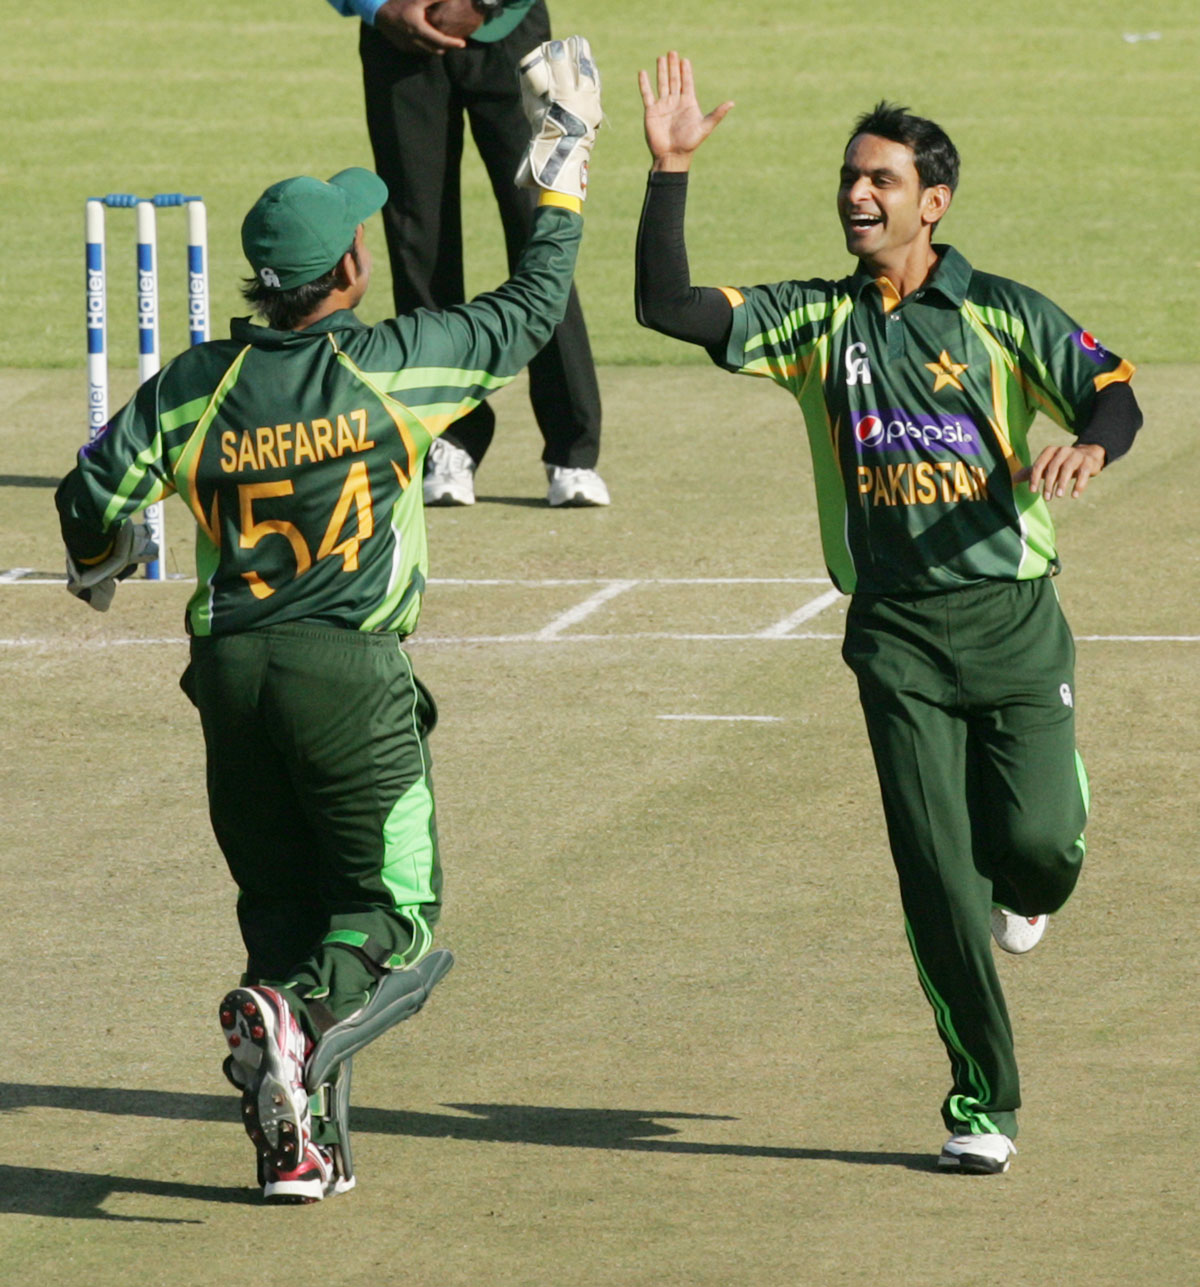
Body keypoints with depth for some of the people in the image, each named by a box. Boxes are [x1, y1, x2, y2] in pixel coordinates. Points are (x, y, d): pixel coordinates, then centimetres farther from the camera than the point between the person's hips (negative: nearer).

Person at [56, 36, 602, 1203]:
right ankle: (300, 1012, -29)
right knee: (395, 918, 3)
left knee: (281, 909, 16)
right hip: (350, 672, -4)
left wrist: (97, 564, 28)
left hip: (230, 671, 4)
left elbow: (94, 495, 3)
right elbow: (527, 314, 5)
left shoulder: (192, 387, 2)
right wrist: (562, 179, 18)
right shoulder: (397, 365, -6)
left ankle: (296, 1144, 9)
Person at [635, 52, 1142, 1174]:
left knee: (1036, 841, -13)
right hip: (897, 630, 1)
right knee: (936, 876, -5)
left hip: (1013, 613, -1)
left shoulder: (1002, 314, 3)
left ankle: (1022, 894, 28)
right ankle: (981, 1101, 6)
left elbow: (1113, 392, -2)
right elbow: (668, 306, 0)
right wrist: (669, 172, -9)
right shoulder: (814, 322, 8)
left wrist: (1088, 446, -25)